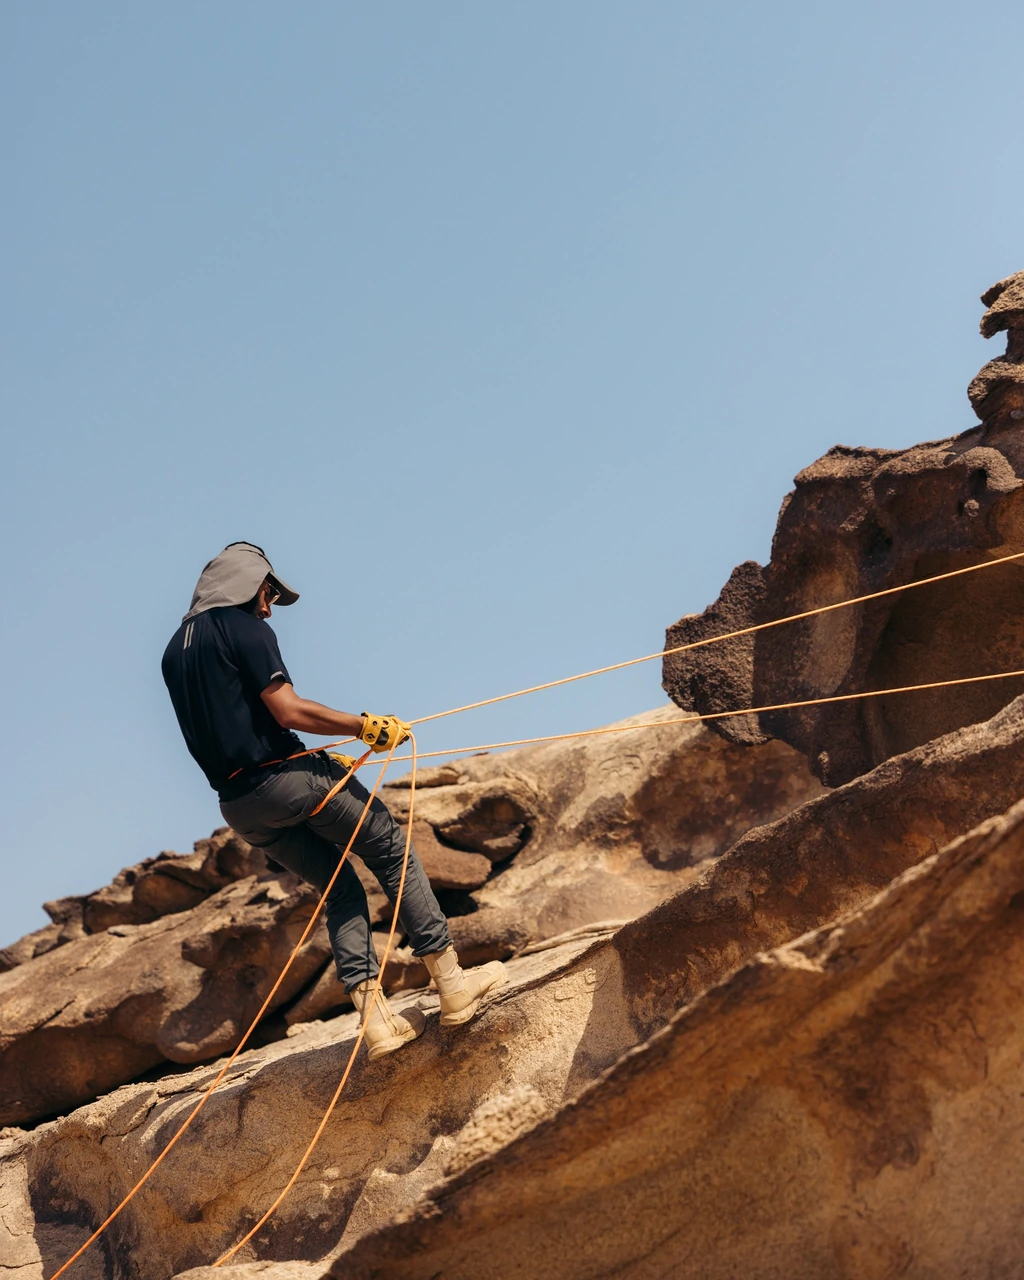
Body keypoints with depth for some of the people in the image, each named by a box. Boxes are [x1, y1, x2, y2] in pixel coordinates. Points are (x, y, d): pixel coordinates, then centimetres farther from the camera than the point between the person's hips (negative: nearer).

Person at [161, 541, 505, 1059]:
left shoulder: (174, 652, 17)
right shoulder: (244, 628, -7)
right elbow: (288, 710, -17)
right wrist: (366, 726, -10)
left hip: (239, 806, 8)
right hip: (289, 778, -8)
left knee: (341, 888, 16)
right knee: (391, 851, 7)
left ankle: (375, 1017, 6)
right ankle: (451, 982, 6)